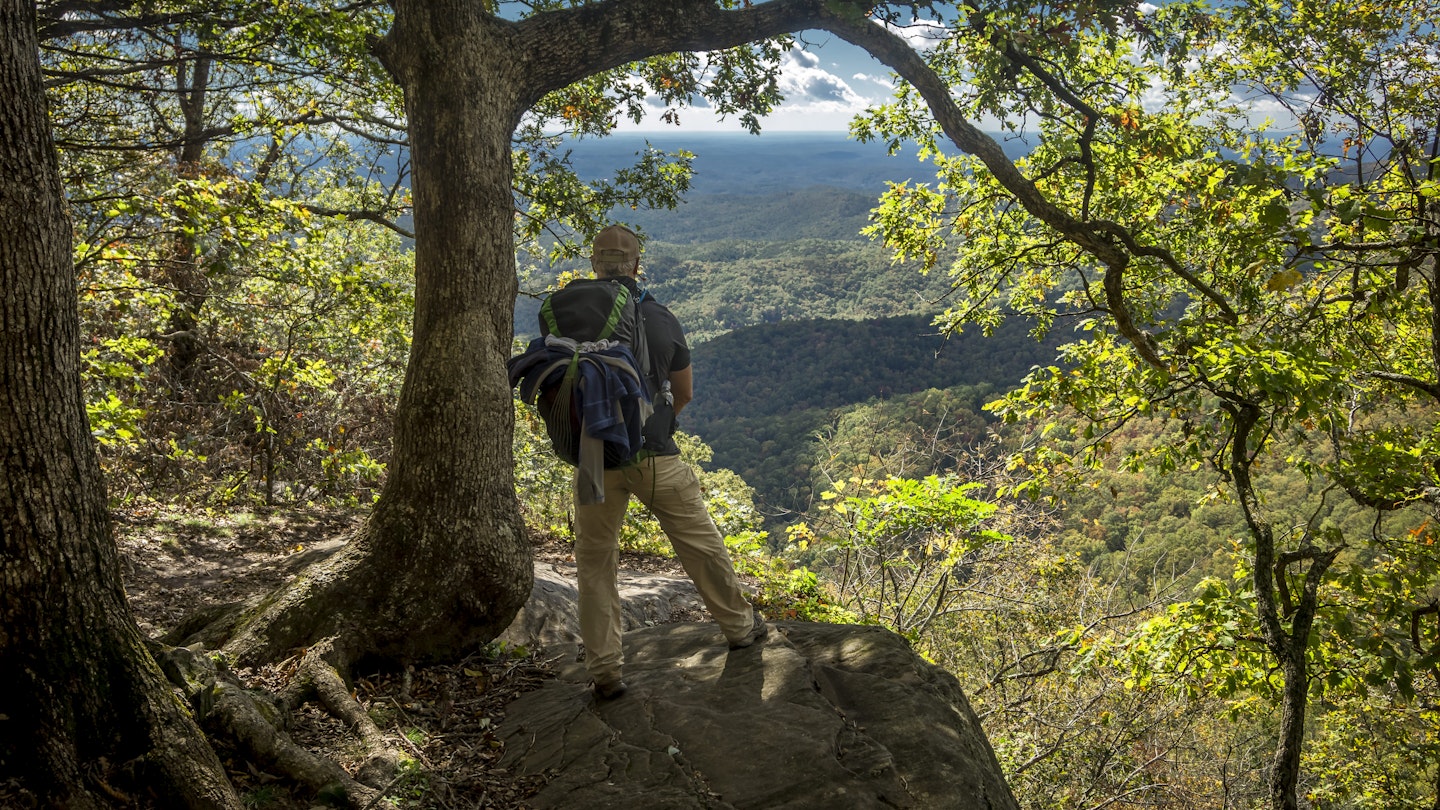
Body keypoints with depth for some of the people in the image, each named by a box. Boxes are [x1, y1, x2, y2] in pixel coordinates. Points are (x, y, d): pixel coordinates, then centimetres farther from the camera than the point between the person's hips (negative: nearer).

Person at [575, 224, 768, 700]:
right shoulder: (661, 320, -1)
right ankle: (739, 626, 34)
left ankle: (604, 671, 12)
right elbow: (684, 393, 11)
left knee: (595, 564, 11)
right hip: (656, 457, 0)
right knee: (701, 544, 17)